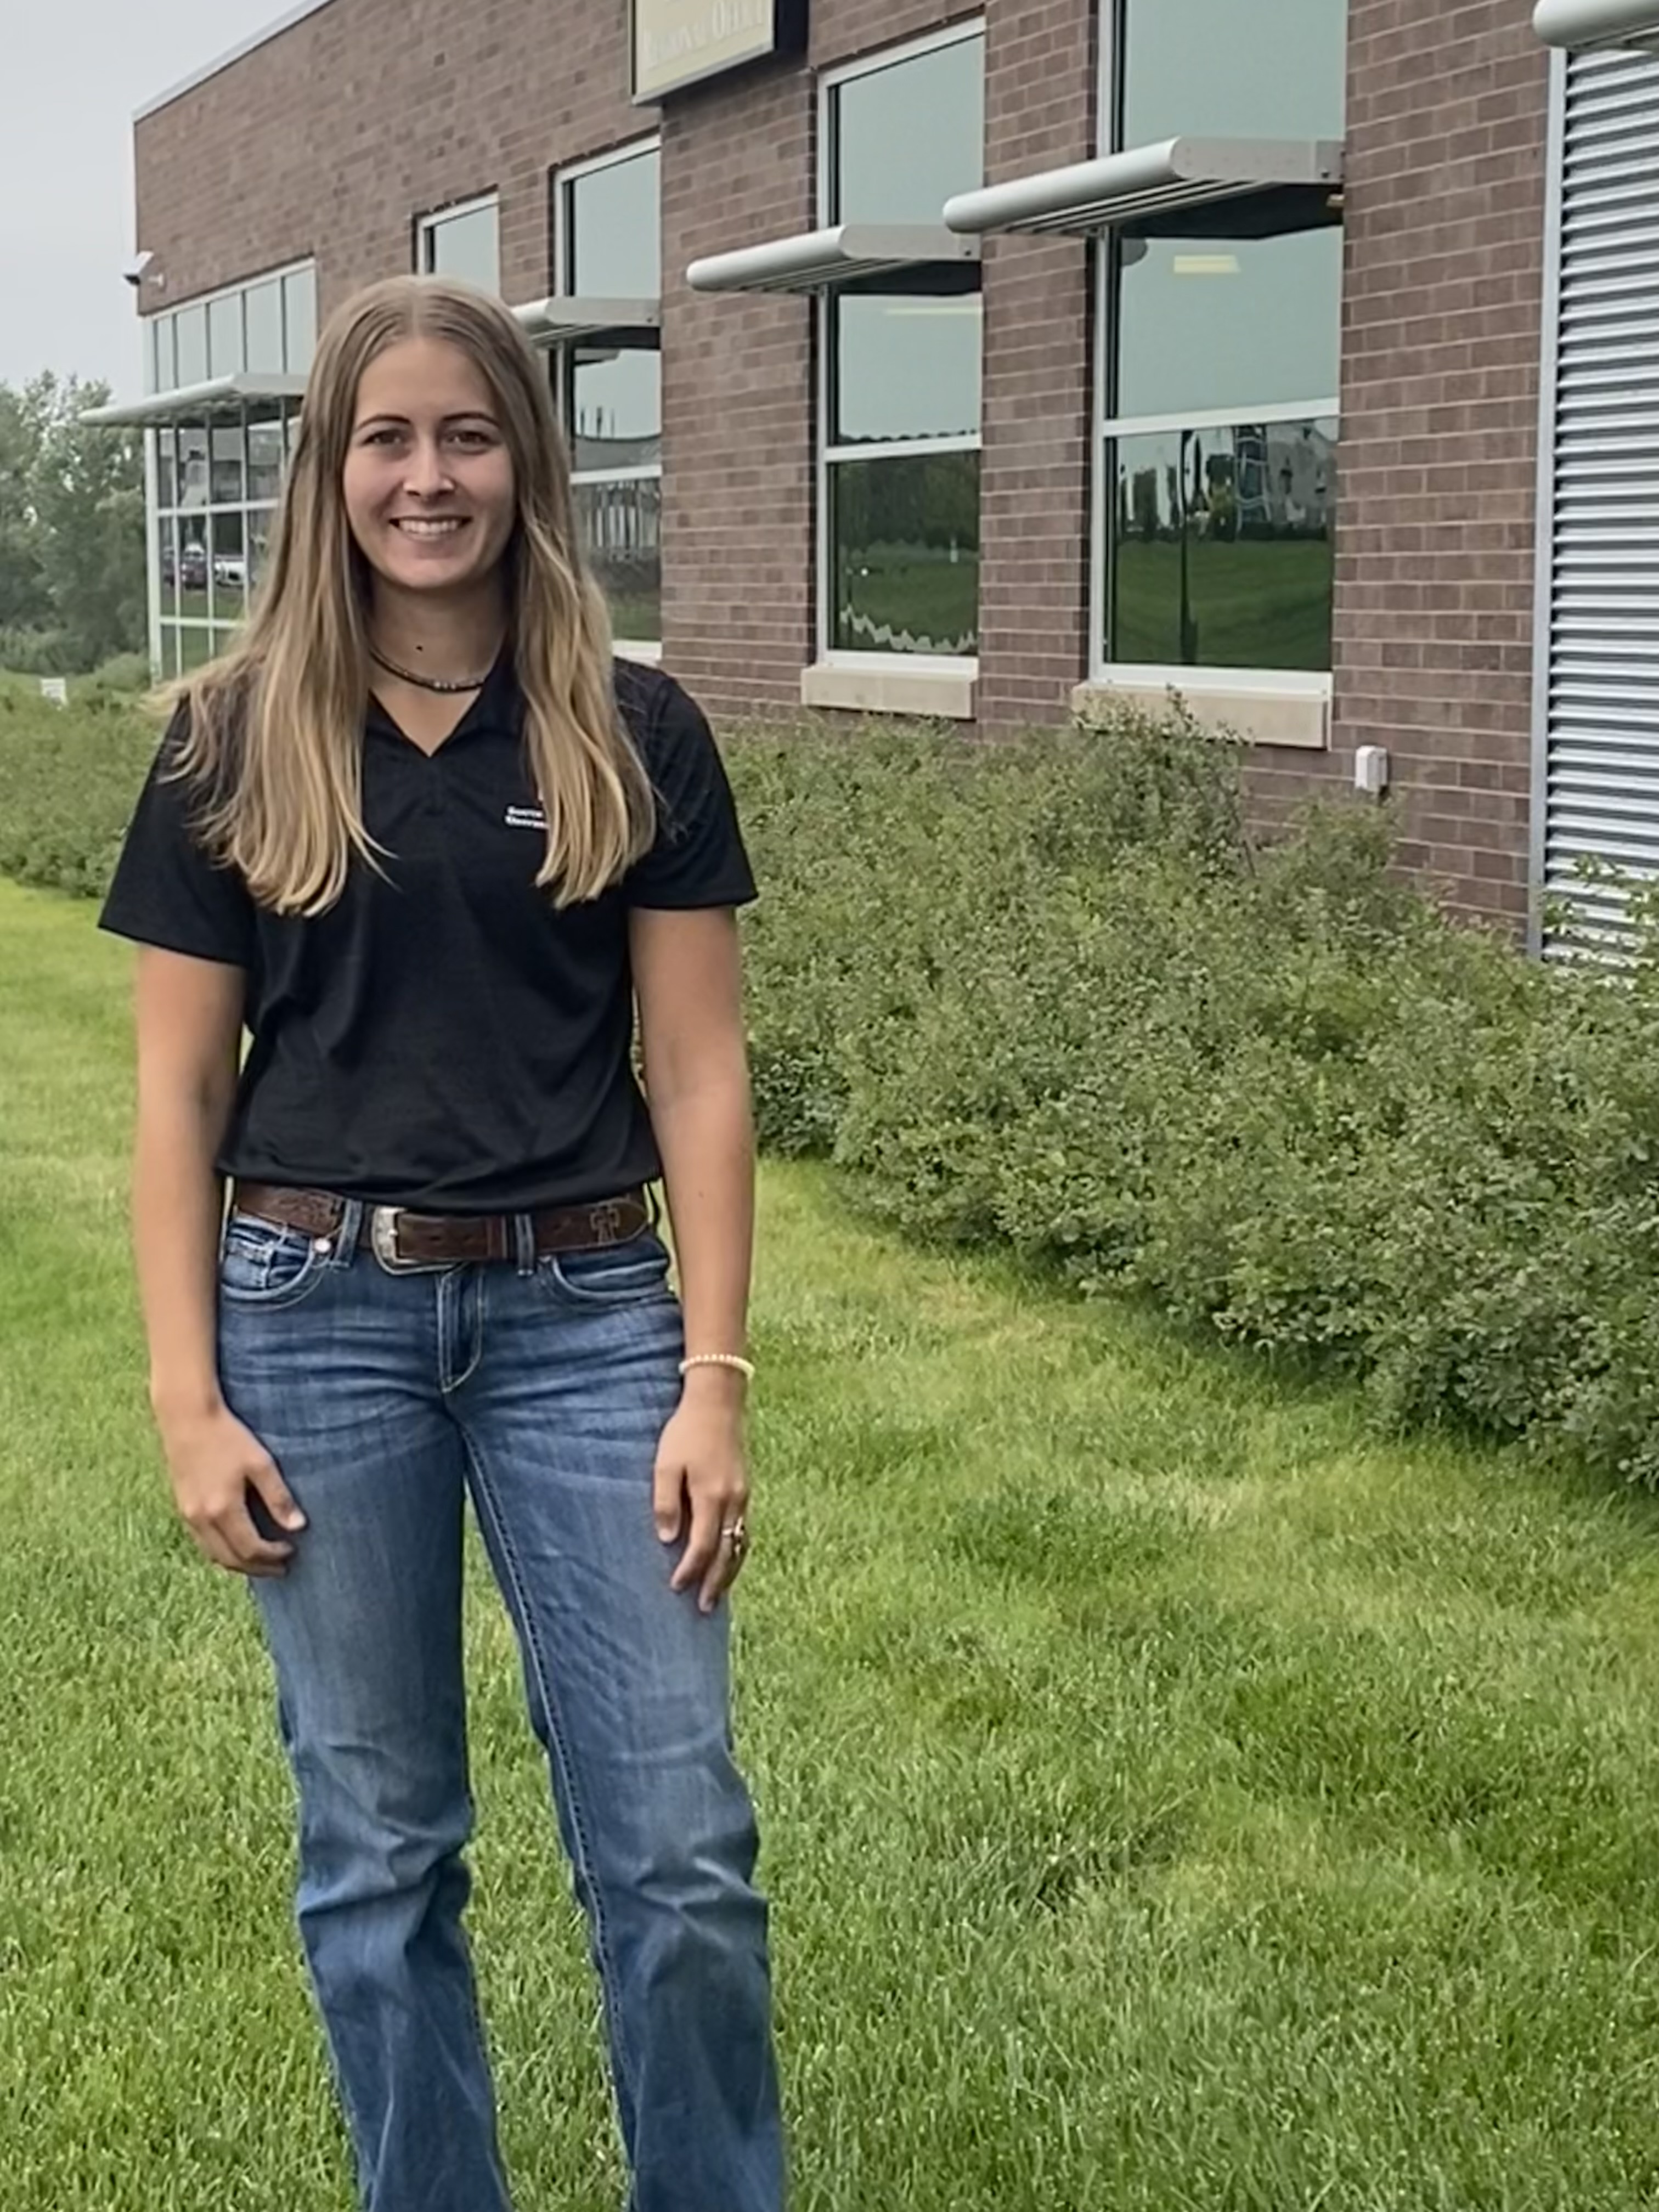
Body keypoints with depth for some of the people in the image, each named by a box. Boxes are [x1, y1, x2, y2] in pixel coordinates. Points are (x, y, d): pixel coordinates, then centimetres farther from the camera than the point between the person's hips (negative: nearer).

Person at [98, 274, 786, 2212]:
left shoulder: (633, 737, 1)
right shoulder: (235, 744, 2)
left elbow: (696, 1071, 1)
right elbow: (179, 1093, 3)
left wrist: (712, 1379, -5)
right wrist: (188, 1399, -3)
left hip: (583, 1316, 0)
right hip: (319, 1317, 0)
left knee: (680, 1847, 1)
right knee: (377, 1848, 10)